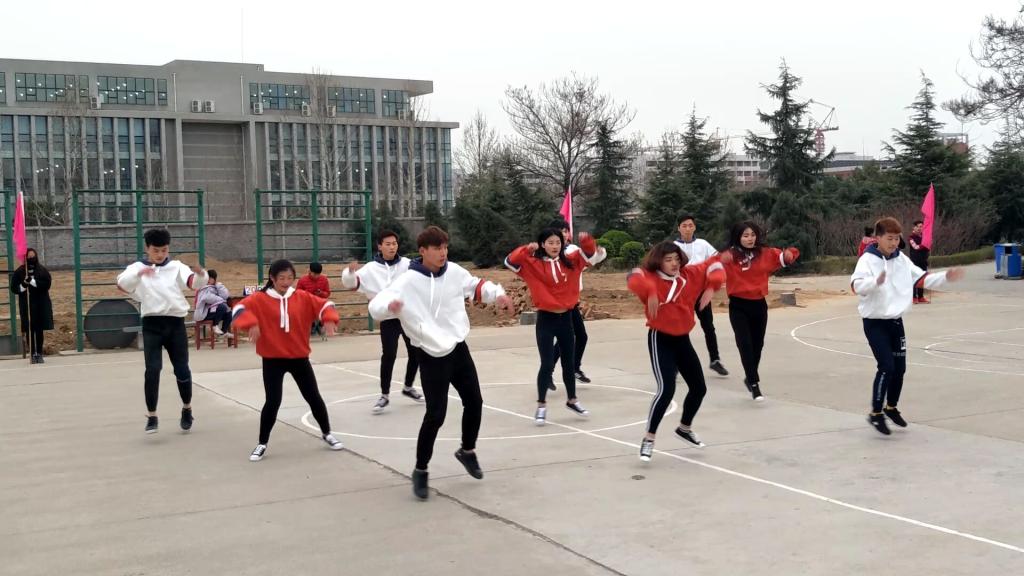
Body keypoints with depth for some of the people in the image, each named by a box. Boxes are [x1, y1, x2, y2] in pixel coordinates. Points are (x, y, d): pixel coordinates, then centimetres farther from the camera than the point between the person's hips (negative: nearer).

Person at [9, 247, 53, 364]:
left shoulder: (43, 270, 3)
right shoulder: (19, 272, 2)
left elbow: (47, 284, -9)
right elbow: (14, 288, 2)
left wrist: (32, 281, -17)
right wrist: (23, 285, -17)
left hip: (41, 304, 0)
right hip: (26, 305, 0)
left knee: (39, 329, 3)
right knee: (29, 330, 0)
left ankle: (39, 353, 11)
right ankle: (33, 354, 7)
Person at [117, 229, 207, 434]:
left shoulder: (176, 267, 4)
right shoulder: (138, 268, 3)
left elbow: (194, 282, -13)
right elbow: (122, 284, -16)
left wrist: (201, 274, -38)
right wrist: (139, 273, -36)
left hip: (175, 323, 1)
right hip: (152, 324, -1)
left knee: (182, 369, 6)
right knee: (153, 369, -10)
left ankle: (187, 408, 30)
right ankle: (152, 416, 0)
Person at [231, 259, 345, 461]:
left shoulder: (303, 297, 0)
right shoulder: (260, 299, -7)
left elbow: (325, 304, 0)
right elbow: (239, 309, -16)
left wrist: (329, 319, -20)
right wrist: (251, 323, -34)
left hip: (299, 357, 3)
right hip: (272, 359, -3)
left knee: (313, 397, 10)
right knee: (273, 401, -5)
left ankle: (326, 433, 30)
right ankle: (262, 444, 12)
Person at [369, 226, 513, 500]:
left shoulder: (454, 271, -2)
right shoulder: (408, 282, -18)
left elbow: (475, 286, 18)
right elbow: (376, 305, -26)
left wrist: (497, 294, 1)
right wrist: (389, 305, -49)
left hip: (459, 348, 6)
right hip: (431, 357, -6)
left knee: (474, 402, 13)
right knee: (436, 414, -9)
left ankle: (467, 451, 39)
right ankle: (420, 471, 9)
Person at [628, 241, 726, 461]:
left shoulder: (690, 274, -1)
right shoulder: (652, 278, -16)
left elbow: (714, 266, 6)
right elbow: (634, 279, -35)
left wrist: (711, 287, -11)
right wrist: (651, 292, -49)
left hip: (683, 339, 7)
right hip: (660, 340, -7)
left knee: (699, 387, 16)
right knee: (667, 389, -20)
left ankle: (684, 428, 40)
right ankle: (649, 439, -7)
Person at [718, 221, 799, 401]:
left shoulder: (765, 253, 1)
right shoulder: (730, 256, -12)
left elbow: (785, 255, 9)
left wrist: (789, 254, -15)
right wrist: (720, 260, -44)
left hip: (759, 305, 4)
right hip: (738, 306, -4)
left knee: (757, 344, 15)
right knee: (745, 344, -13)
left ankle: (750, 378, 37)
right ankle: (754, 384, -7)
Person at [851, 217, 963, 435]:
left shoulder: (901, 259, 5)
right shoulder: (868, 259, -14)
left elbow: (923, 279, 10)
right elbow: (857, 285, -31)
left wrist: (945, 277, -5)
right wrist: (876, 281, -50)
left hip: (895, 321, 6)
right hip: (875, 322, -6)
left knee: (900, 367, 11)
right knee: (886, 366, -12)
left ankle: (891, 407, 31)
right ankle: (876, 413, 1)